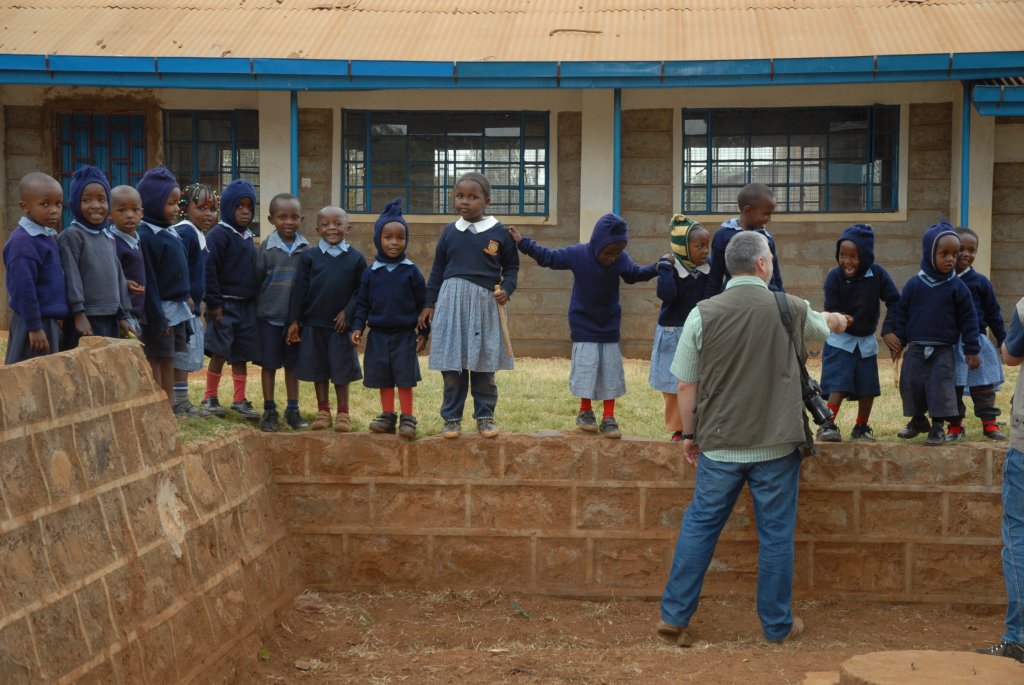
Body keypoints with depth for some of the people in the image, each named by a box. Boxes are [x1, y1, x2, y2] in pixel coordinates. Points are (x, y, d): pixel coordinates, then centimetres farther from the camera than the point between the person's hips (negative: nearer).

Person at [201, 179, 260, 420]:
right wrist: (214, 303, -17)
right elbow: (209, 270, -15)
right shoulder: (219, 234, -11)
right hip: (225, 304, -7)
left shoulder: (248, 238, 15)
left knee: (241, 354, 9)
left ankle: (239, 400, 16)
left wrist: (255, 299, 16)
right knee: (220, 352, -3)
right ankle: (210, 398, 9)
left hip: (246, 305, 7)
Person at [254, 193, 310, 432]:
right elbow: (256, 279, -1)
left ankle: (293, 410, 19)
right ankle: (269, 411, 13)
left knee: (293, 363, 10)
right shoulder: (266, 247, -5)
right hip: (269, 315, -2)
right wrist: (258, 307, -2)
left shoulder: (306, 249, 0)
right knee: (269, 364, 5)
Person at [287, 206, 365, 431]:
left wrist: (348, 312, -12)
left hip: (341, 324, -1)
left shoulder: (356, 258, 0)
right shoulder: (309, 257, 1)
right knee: (318, 370, 9)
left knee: (341, 371, 4)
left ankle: (343, 414, 15)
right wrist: (294, 321, 0)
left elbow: (360, 291, 1)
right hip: (314, 324, 1)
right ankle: (323, 412, 20)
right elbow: (299, 290, 2)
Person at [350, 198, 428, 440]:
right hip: (379, 335, 3)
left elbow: (422, 303, 0)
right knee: (383, 378, 9)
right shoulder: (371, 273, 3)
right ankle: (387, 416, 19)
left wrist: (423, 332, -2)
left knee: (405, 378, -2)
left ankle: (408, 419, 5)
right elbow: (363, 303, 7)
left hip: (405, 335, -3)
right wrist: (358, 327, -4)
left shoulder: (411, 272, -3)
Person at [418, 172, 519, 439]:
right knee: (452, 364, 3)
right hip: (452, 302, 1)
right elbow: (437, 270, 12)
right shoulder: (449, 232, 6)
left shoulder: (499, 233, -1)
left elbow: (511, 267, 7)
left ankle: (485, 416, 17)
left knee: (484, 364, 5)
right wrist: (429, 304, 10)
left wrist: (506, 289, -11)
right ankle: (452, 417, 13)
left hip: (485, 305, -1)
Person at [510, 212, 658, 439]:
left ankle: (609, 418, 9)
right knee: (586, 368, -3)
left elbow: (635, 274, 7)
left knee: (611, 372, 3)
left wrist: (658, 268, -7)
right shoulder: (577, 254, -18)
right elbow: (548, 257, -8)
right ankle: (585, 411, 15)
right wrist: (522, 242, -9)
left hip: (609, 328, 2)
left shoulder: (621, 259, -11)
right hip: (584, 327, -2)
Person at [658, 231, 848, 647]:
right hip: (777, 445, -1)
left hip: (719, 445, 1)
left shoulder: (703, 314, -6)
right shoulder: (790, 310, -4)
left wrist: (689, 434, 11)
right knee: (776, 533, 10)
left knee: (700, 525, 12)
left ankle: (674, 616, 16)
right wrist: (838, 320, 45)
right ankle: (778, 625, 20)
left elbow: (685, 385, -3)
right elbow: (824, 324, 21)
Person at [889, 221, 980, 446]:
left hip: (943, 350, -2)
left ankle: (938, 426, 5)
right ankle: (918, 420, 28)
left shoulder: (957, 287, -4)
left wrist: (971, 349, -2)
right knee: (912, 384, 7)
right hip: (916, 349, 2)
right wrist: (898, 343, 5)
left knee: (940, 385, -7)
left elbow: (968, 319, -1)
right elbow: (901, 314, 6)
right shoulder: (914, 284, -1)